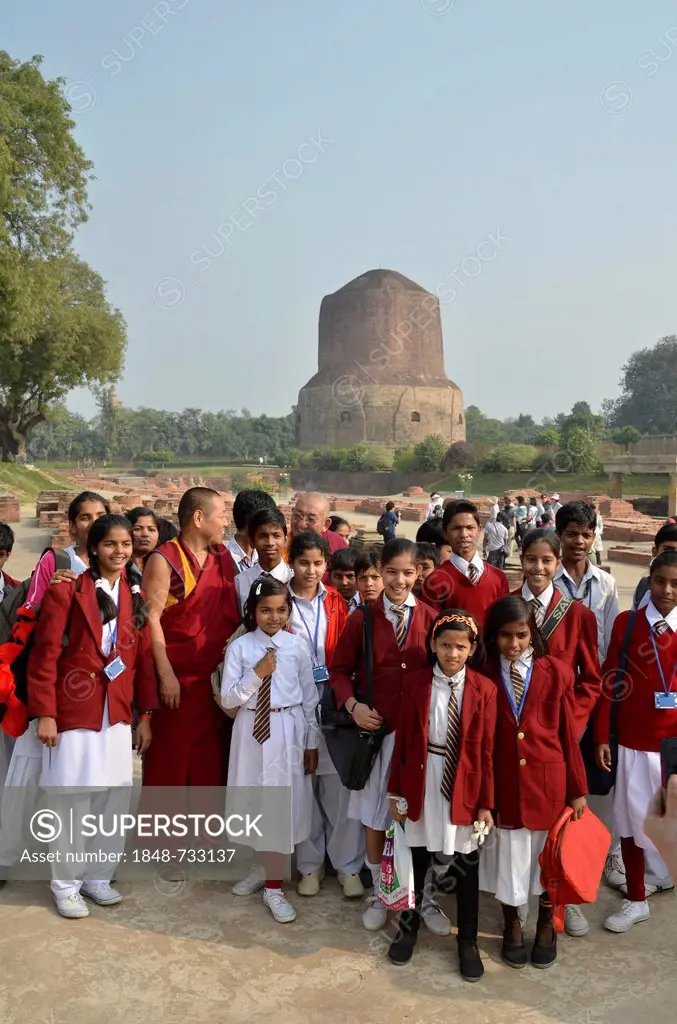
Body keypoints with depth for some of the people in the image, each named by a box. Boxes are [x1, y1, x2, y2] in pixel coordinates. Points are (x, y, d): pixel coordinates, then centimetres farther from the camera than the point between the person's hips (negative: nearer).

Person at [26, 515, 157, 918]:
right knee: (72, 802, 4)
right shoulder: (67, 589, -8)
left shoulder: (136, 596, 7)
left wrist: (146, 714, 7)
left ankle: (98, 877, 28)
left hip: (118, 714, 4)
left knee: (110, 801, 11)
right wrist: (44, 713, -12)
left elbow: (144, 658, 8)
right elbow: (45, 654, -8)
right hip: (74, 711, -4)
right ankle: (66, 885, 21)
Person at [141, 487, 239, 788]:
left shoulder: (223, 557, 10)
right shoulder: (164, 560, -8)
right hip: (177, 680, -5)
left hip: (217, 680, 6)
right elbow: (151, 618, -12)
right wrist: (165, 675, -16)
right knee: (170, 762, 3)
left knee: (210, 763, 11)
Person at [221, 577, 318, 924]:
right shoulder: (239, 647, -5)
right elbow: (228, 698, -6)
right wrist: (257, 674, -18)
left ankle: (273, 888, 18)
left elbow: (309, 698, 0)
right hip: (251, 730, 1)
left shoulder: (298, 646, -4)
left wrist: (311, 743, 1)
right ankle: (263, 867, 40)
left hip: (288, 730, -1)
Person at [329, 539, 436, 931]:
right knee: (375, 815, 11)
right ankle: (380, 894, 32)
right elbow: (340, 669, 3)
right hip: (375, 727, 0)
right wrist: (352, 705, -13)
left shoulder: (431, 619, -5)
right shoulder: (361, 619, -5)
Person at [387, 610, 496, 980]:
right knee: (417, 858, 17)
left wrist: (486, 803, -5)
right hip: (421, 783, 1)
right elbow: (402, 739, -1)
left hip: (464, 787, -1)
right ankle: (409, 927, 39)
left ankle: (468, 941, 32)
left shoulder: (484, 689, -8)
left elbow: (485, 750, -5)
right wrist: (396, 790, 0)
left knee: (466, 865, 12)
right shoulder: (416, 682, -5)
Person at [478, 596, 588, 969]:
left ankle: (546, 926, 41)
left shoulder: (556, 672, -9)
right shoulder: (484, 676, -7)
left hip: (548, 780, 0)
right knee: (508, 855, 14)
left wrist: (578, 789, 0)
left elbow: (568, 734, -4)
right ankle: (512, 926, 40)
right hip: (504, 782, 0)